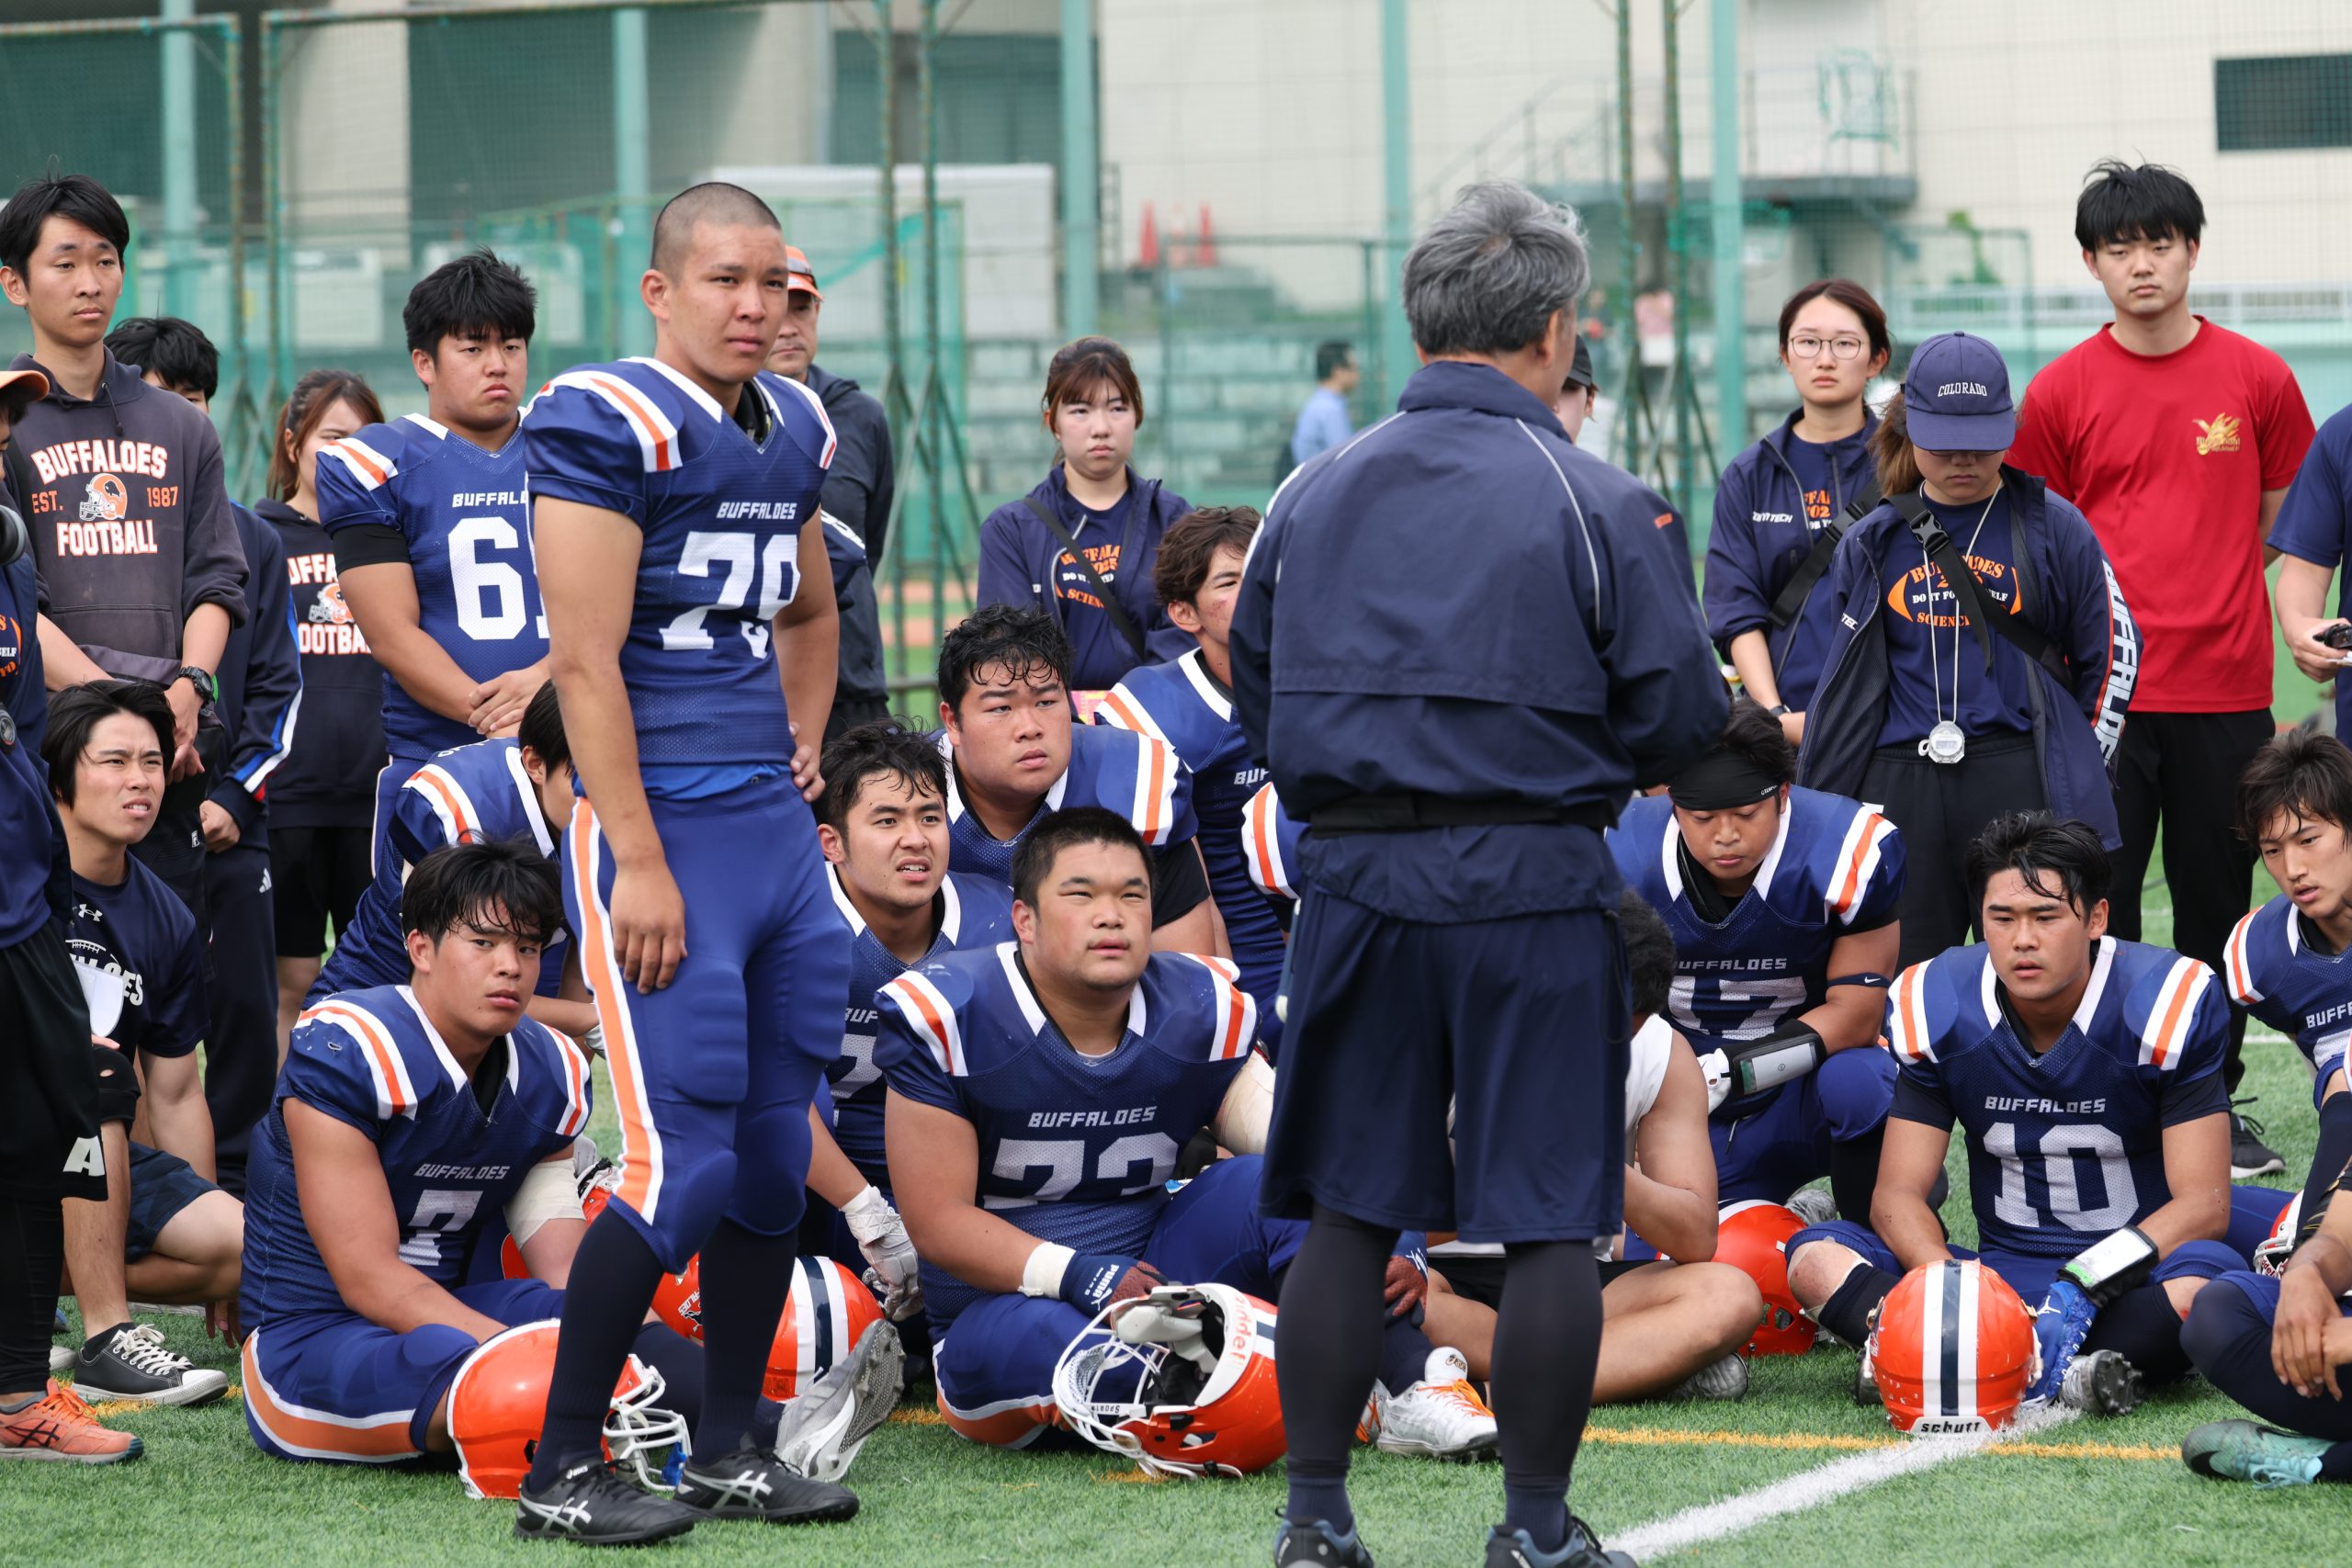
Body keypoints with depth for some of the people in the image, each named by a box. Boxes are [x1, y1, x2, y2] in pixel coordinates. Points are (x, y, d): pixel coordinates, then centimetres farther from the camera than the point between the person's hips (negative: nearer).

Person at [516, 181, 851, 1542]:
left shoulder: (794, 430, 14)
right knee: (684, 1161, -11)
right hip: (661, 822, -8)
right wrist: (640, 865, -18)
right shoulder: (610, 427, -11)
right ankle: (561, 1470, -2)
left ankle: (731, 1450, 20)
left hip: (777, 824, 8)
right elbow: (586, 665, -15)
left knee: (778, 1147, 9)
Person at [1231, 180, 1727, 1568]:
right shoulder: (1591, 501, -6)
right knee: (1550, 1218, 4)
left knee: (1347, 1210, 11)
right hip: (1536, 890, -4)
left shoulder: (1316, 492, 5)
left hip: (1356, 882, 4)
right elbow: (1681, 720, -5)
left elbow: (1255, 701, 11)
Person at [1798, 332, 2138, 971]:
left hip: (2021, 785, -3)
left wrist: (2079, 763, 6)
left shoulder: (2053, 526, 4)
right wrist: (1818, 810, 15)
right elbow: (1845, 679, 18)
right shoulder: (1873, 543, 11)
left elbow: (2110, 651, 9)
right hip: (1898, 791, 3)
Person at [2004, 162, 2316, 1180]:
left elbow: (2282, 520, 13)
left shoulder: (2256, 379, 3)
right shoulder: (2061, 392, 1)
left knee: (2216, 905, 8)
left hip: (2225, 686, 1)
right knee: (2098, 907, 1)